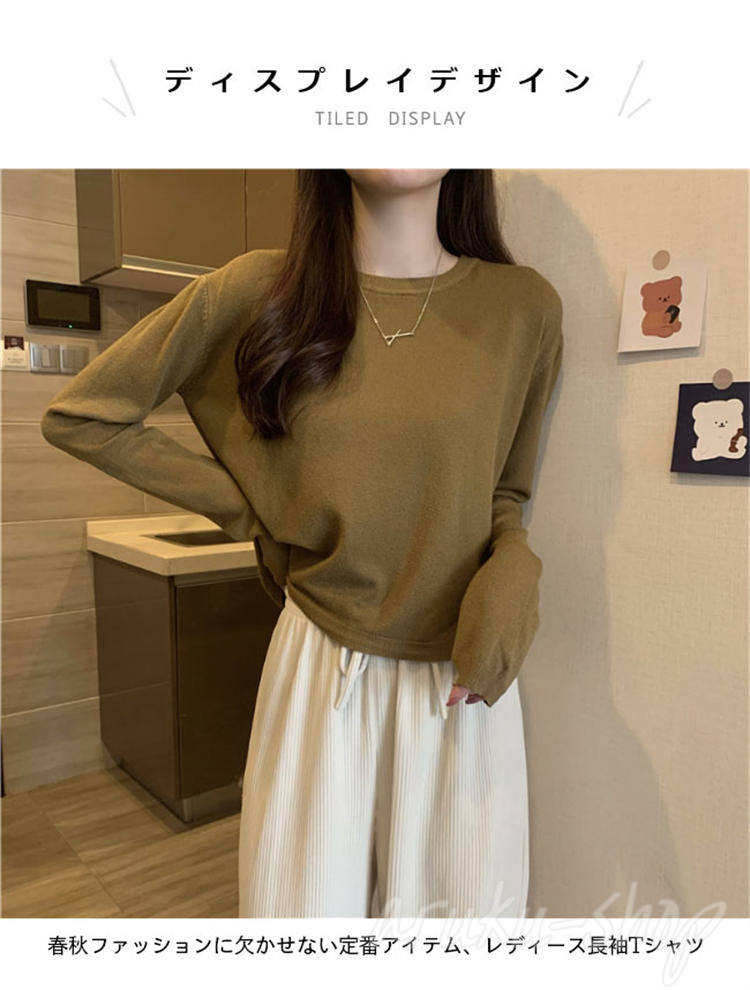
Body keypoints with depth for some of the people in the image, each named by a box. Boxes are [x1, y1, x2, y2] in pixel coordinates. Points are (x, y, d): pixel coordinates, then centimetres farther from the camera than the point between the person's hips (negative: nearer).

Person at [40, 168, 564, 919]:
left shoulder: (524, 306, -2)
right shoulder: (261, 289, -5)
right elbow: (78, 415, 3)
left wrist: (513, 572, -11)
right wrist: (248, 511, -2)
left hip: (461, 676, 2)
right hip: (320, 668, -1)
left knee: (466, 901, 15)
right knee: (306, 899, 14)